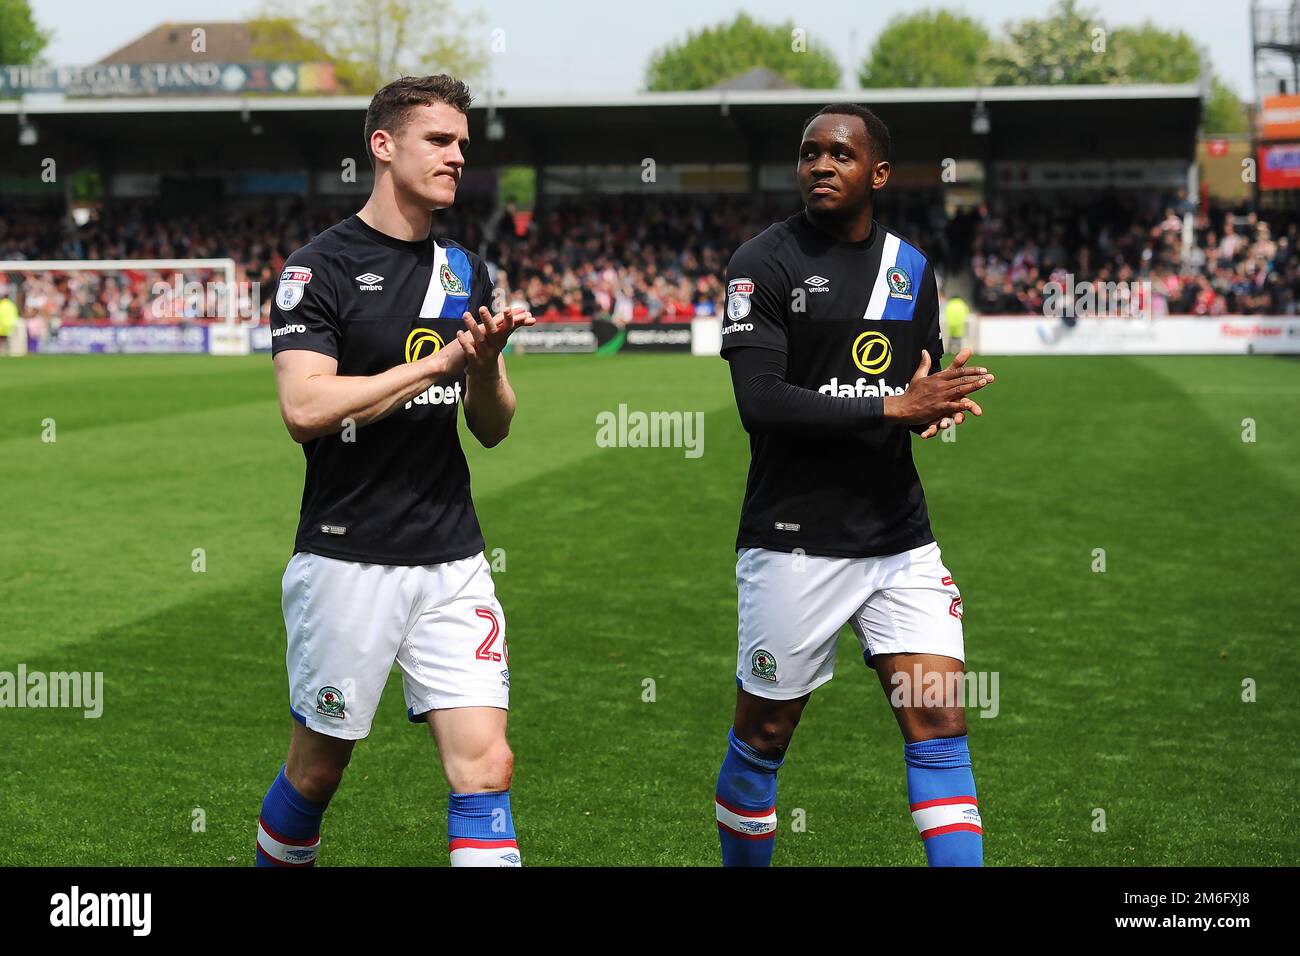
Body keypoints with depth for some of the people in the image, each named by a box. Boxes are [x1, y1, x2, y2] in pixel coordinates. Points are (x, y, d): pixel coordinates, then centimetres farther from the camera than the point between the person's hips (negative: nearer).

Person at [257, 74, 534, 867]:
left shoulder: (465, 270, 11)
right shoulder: (319, 267, -6)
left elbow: (494, 428, 12)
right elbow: (304, 407, -20)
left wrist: (486, 361, -9)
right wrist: (437, 361, -17)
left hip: (453, 562, 5)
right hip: (349, 558, -4)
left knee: (486, 766, -5)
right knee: (319, 768, 8)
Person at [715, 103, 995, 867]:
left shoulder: (912, 268, 11)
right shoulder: (765, 262, -6)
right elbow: (760, 402, -17)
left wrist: (946, 402, -5)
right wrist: (895, 405, -19)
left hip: (901, 539, 4)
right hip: (795, 541, -4)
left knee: (940, 725, -3)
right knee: (764, 734, 6)